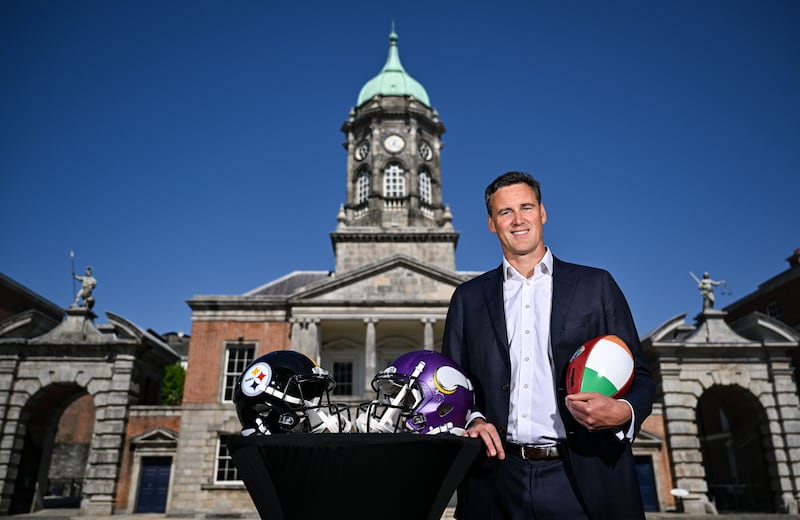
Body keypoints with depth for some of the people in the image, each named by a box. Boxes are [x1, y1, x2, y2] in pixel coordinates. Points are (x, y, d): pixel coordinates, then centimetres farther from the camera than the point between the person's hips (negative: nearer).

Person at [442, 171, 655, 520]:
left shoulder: (596, 285, 5)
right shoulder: (468, 298, 9)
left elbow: (639, 376, 5)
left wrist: (623, 412, -16)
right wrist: (472, 420, -8)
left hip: (584, 480, 0)